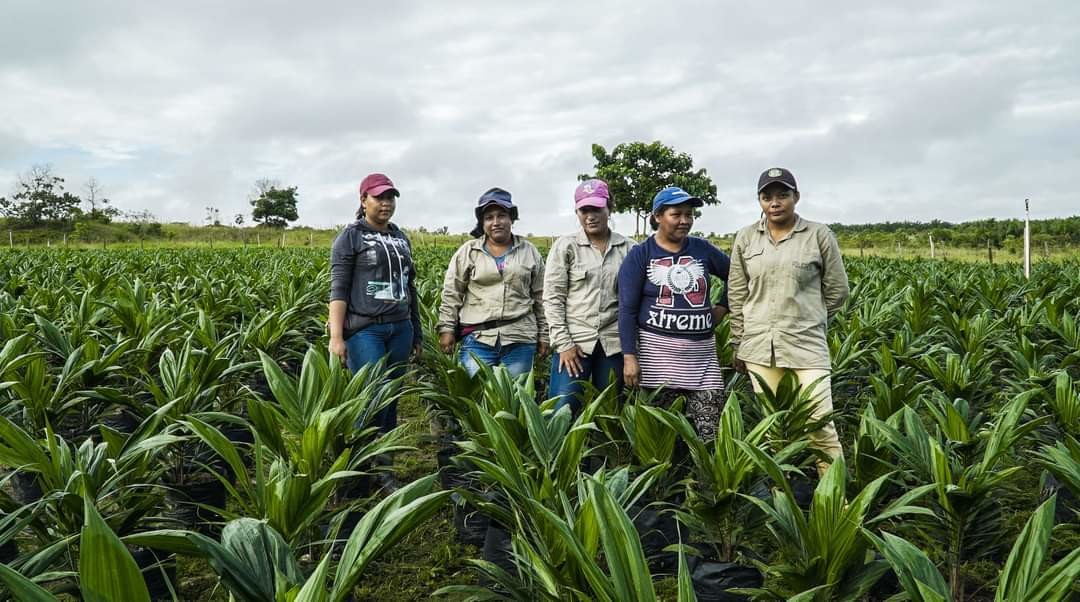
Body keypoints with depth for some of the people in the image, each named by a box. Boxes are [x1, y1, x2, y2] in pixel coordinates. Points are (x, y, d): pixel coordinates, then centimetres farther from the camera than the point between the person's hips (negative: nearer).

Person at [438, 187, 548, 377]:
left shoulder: (529, 251, 9)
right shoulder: (467, 252, 5)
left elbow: (540, 297, 11)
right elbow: (451, 294, 6)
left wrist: (543, 334, 10)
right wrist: (446, 329, -1)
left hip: (520, 339, 1)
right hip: (477, 338, -1)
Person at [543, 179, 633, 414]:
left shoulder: (628, 248, 4)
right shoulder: (565, 246, -1)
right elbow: (553, 298, -3)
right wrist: (563, 343, -9)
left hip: (614, 342, 2)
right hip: (574, 340, -2)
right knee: (562, 409, -5)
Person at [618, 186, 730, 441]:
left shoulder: (703, 249, 9)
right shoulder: (640, 255, 0)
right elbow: (627, 309, -4)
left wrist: (722, 307, 9)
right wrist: (629, 356, -10)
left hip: (702, 352, 3)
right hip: (658, 349, -3)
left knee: (711, 433, -3)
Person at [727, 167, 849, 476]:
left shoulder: (819, 235, -2)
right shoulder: (746, 238, 5)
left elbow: (837, 290, 6)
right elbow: (737, 295, 9)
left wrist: (806, 320, 11)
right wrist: (739, 345, 9)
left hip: (807, 345, -2)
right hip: (759, 347, 3)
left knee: (821, 426, -4)